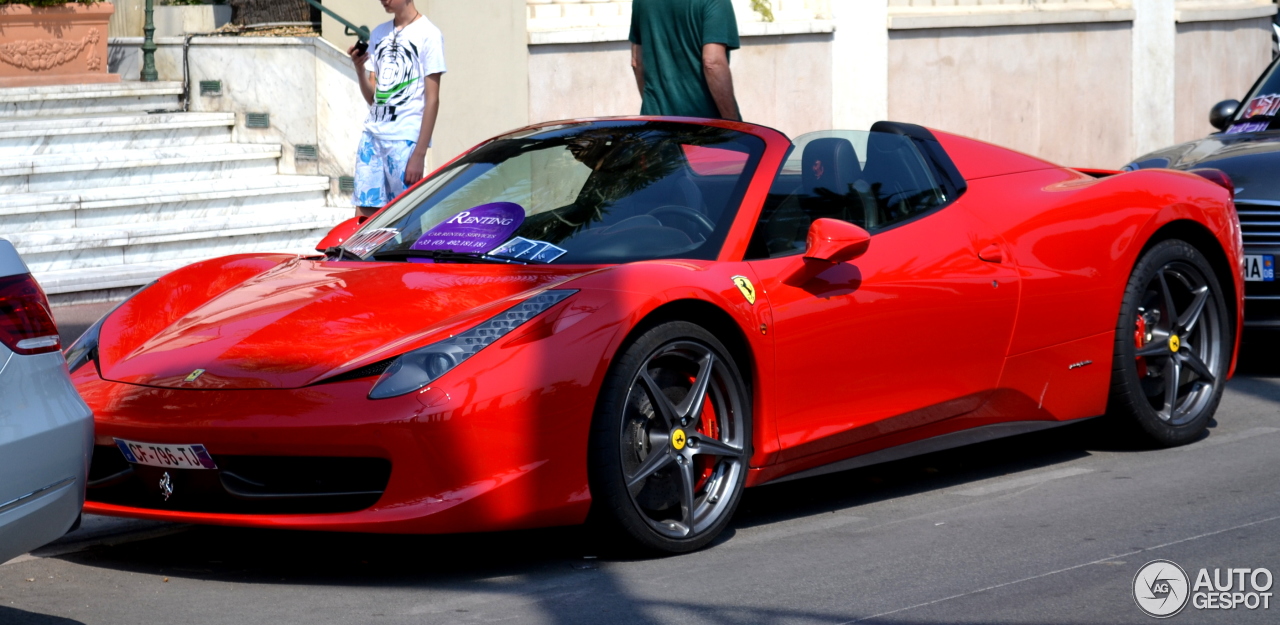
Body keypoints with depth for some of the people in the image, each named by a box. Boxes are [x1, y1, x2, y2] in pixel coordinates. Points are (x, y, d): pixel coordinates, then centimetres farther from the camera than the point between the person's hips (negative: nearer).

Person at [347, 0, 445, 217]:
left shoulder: (428, 34, -3)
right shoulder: (379, 34, 16)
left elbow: (432, 100, -6)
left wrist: (419, 154, -13)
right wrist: (359, 68, -3)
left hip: (406, 139, -6)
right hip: (373, 133, 6)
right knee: (363, 217, 0)